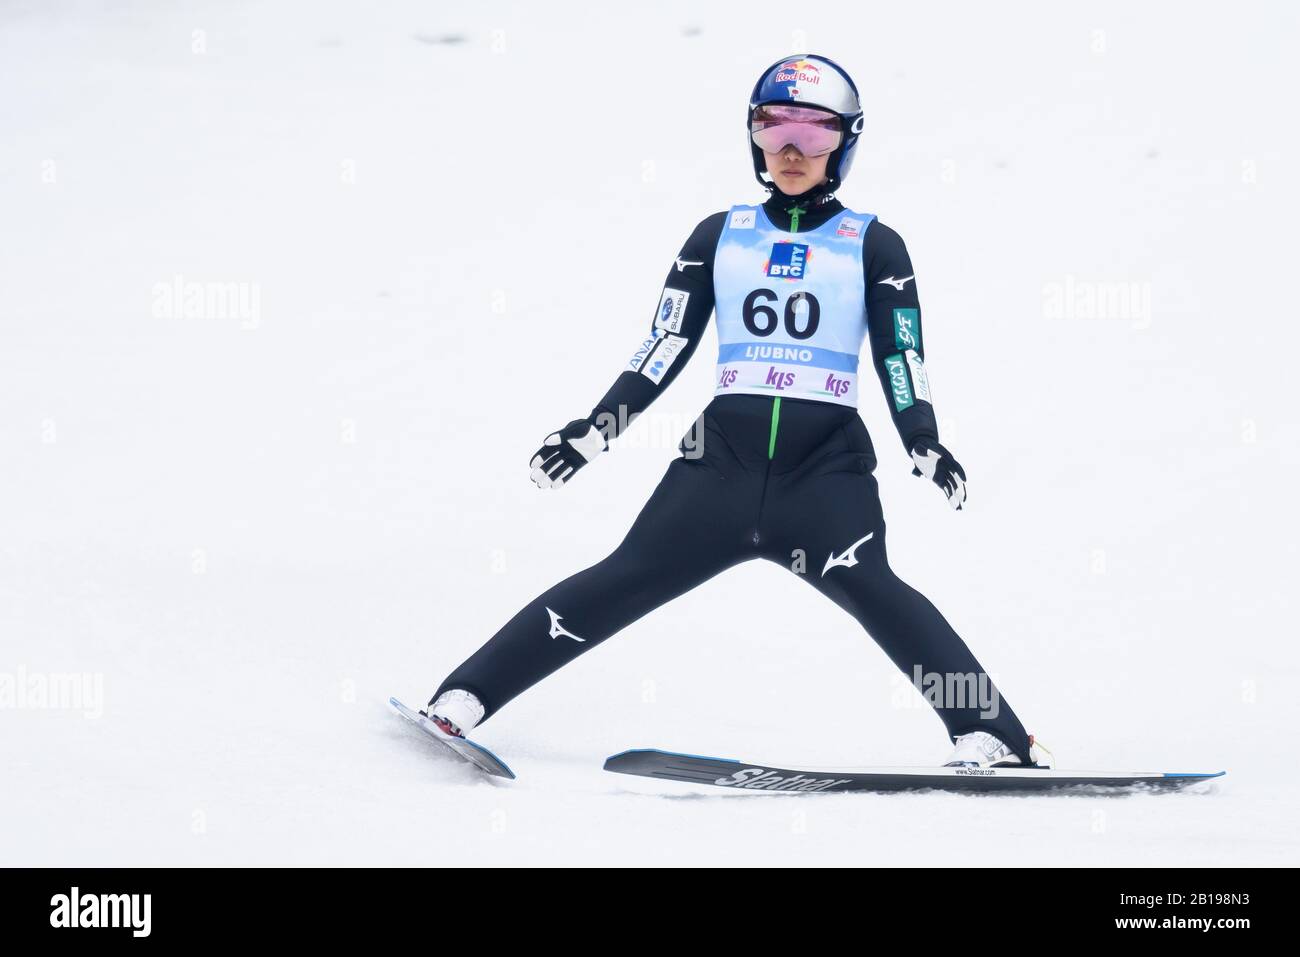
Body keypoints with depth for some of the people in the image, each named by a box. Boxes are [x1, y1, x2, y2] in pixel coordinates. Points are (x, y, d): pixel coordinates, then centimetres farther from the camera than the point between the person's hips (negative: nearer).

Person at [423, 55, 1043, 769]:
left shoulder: (872, 246, 10)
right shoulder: (719, 237, 15)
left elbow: (902, 359, 5)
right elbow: (665, 347, 13)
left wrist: (924, 446, -12)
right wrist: (594, 430, 4)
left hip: (828, 467, -2)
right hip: (723, 458, 2)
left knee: (870, 589, -27)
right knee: (623, 582, -8)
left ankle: (991, 737, -33)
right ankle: (459, 701, -6)